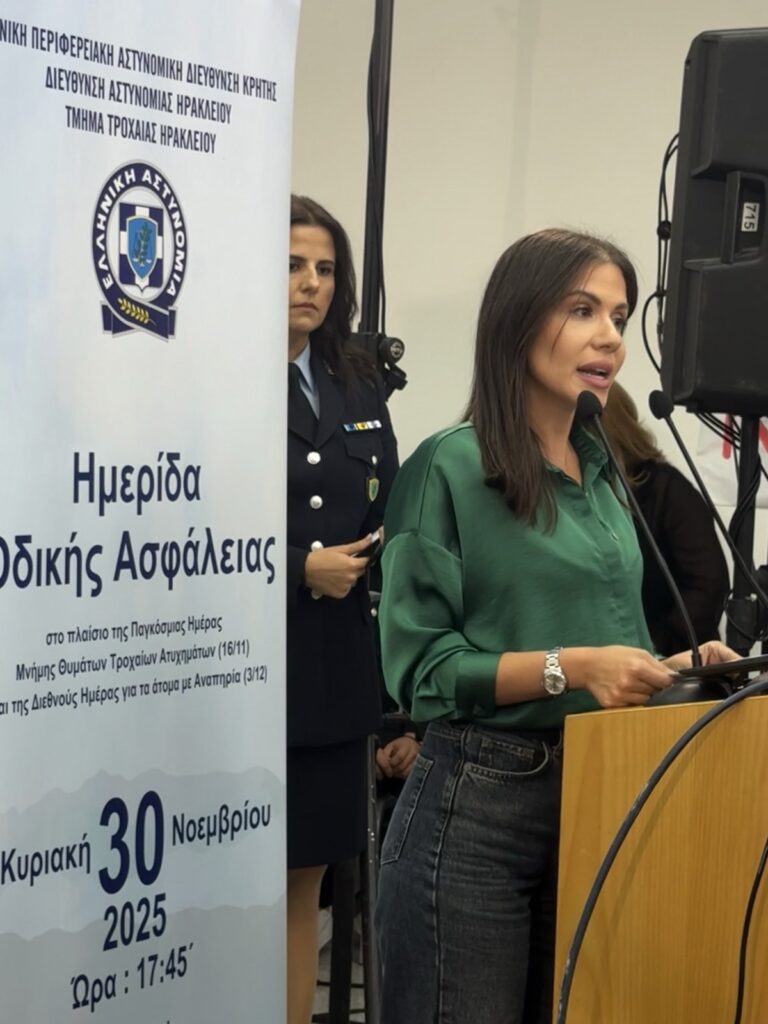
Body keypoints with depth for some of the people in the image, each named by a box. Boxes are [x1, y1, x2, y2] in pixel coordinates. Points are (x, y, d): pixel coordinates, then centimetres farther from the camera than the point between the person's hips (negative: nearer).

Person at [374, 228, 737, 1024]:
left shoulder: (602, 474, 12)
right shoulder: (450, 467, -9)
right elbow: (420, 667, -13)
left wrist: (670, 667, 0)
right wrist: (567, 667, -22)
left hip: (598, 796, 7)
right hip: (477, 801, -7)